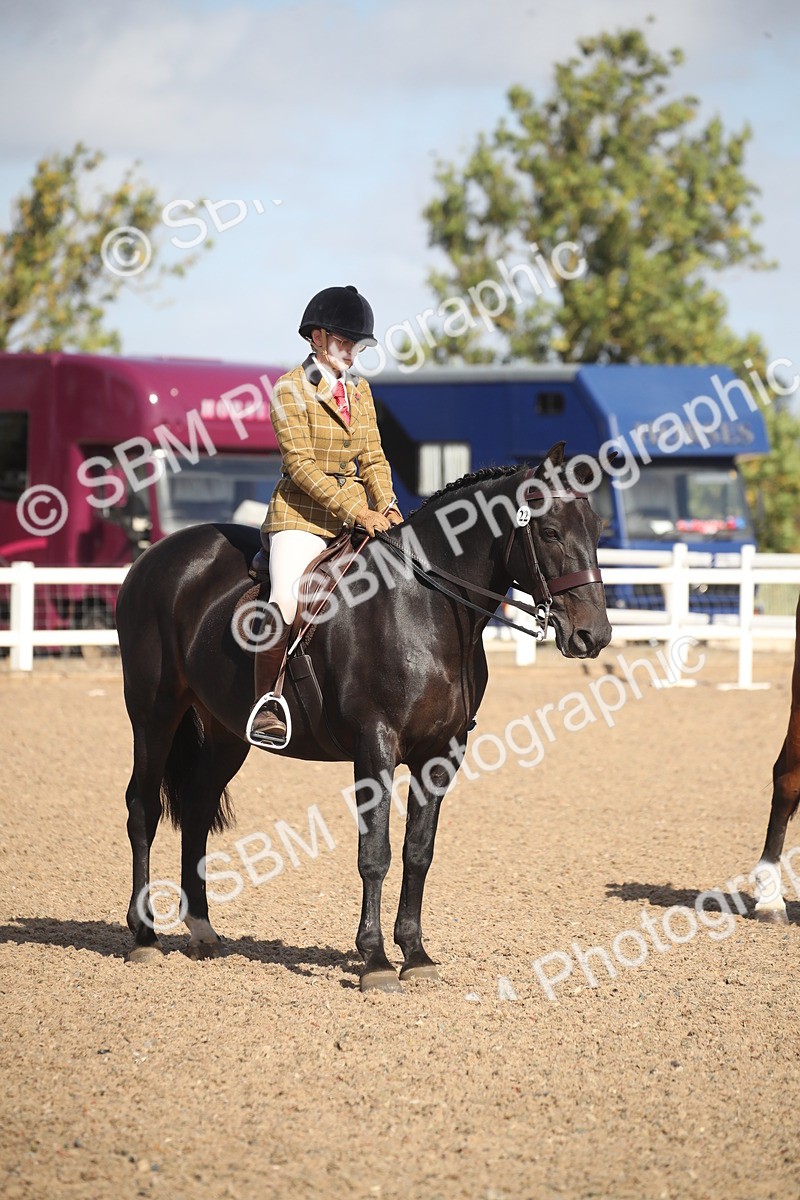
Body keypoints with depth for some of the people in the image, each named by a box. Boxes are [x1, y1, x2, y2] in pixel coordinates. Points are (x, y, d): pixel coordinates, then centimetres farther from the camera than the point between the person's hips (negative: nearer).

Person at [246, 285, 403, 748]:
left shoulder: (360, 390, 15)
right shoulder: (291, 390, -6)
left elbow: (372, 458, 13)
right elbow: (300, 464, -14)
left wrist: (386, 505, -8)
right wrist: (357, 511, -22)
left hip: (357, 514, 7)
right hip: (301, 515, -7)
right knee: (287, 603, -28)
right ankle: (264, 706, -20)